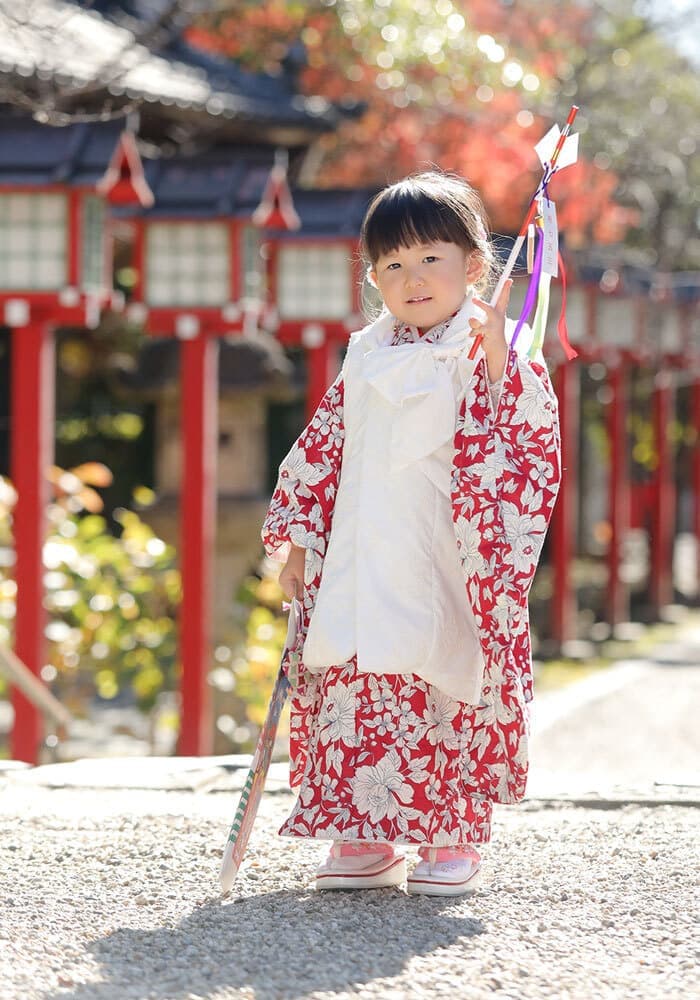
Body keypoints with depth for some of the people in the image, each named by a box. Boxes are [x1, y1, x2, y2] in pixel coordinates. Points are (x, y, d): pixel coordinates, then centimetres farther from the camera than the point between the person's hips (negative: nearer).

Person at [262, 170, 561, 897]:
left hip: (447, 574, -4)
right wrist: (297, 538, 12)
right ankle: (365, 837, 11)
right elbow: (322, 449, 17)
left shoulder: (495, 353, 0)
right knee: (357, 694, 2)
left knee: (452, 687, -3)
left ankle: (452, 838, 10)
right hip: (361, 570, 4)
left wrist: (499, 362, -25)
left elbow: (533, 431, -13)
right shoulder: (367, 359, 14)